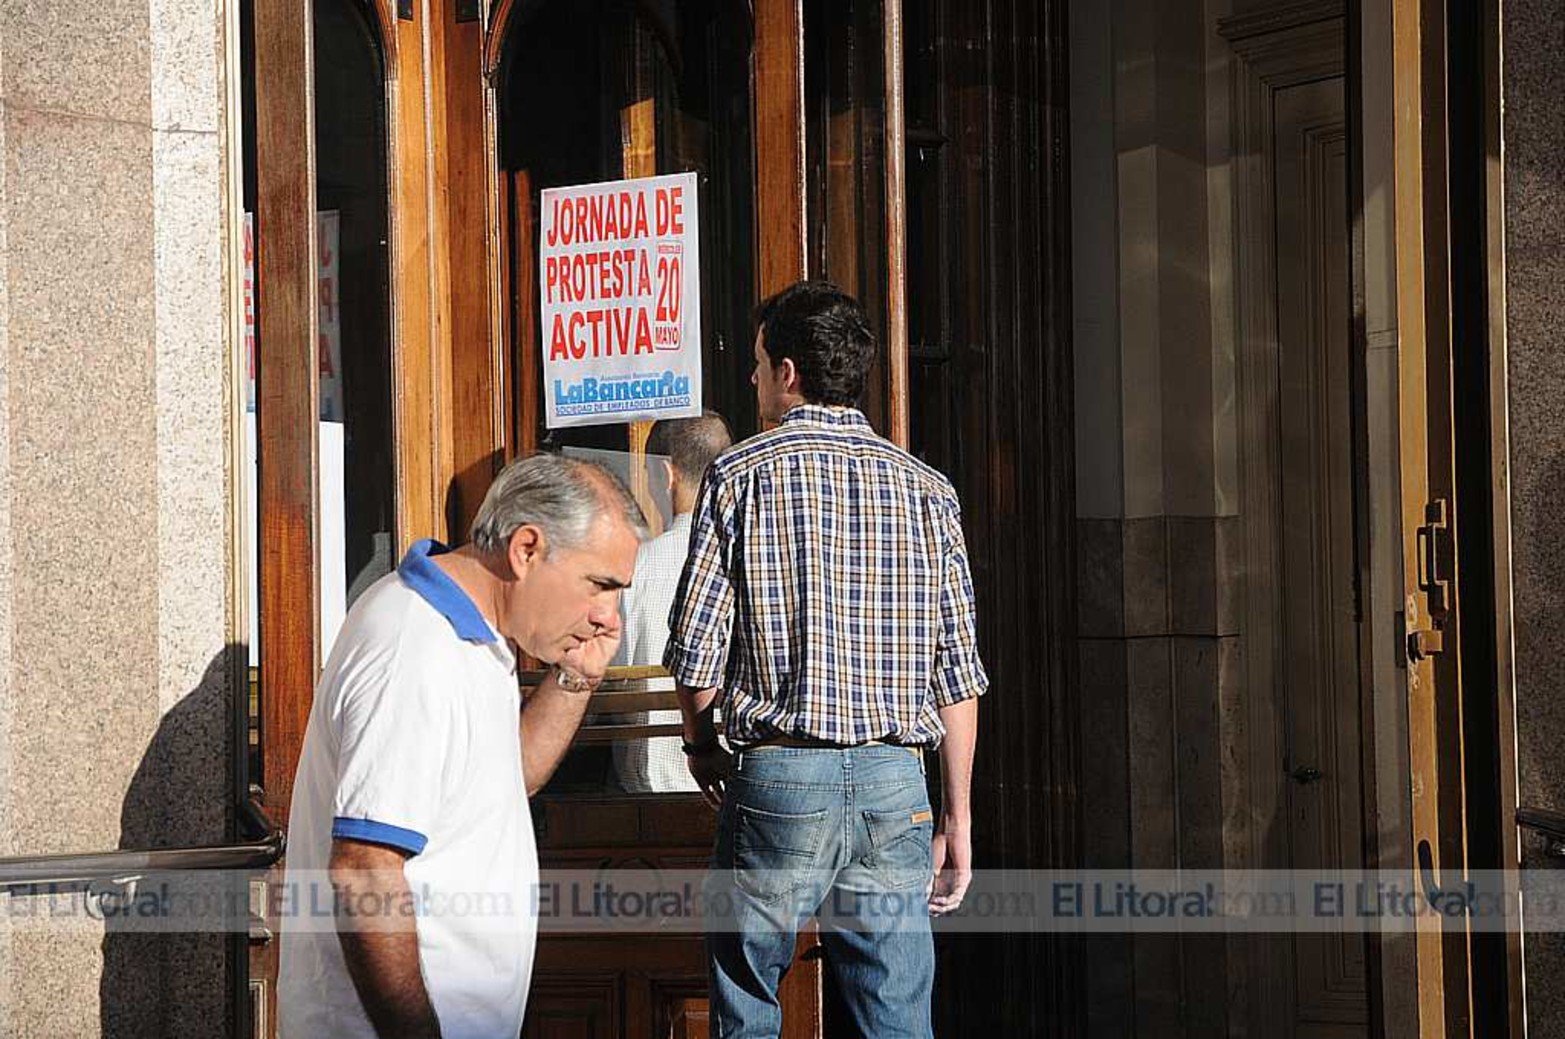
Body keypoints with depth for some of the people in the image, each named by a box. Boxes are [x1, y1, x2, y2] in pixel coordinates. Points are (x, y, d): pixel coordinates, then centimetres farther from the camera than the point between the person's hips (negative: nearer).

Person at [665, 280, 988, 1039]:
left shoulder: (741, 476, -1)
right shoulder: (927, 489, 8)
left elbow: (696, 648, -3)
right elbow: (957, 678, 6)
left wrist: (702, 745, 17)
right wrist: (958, 820, 12)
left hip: (777, 777, -2)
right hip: (894, 783, 3)